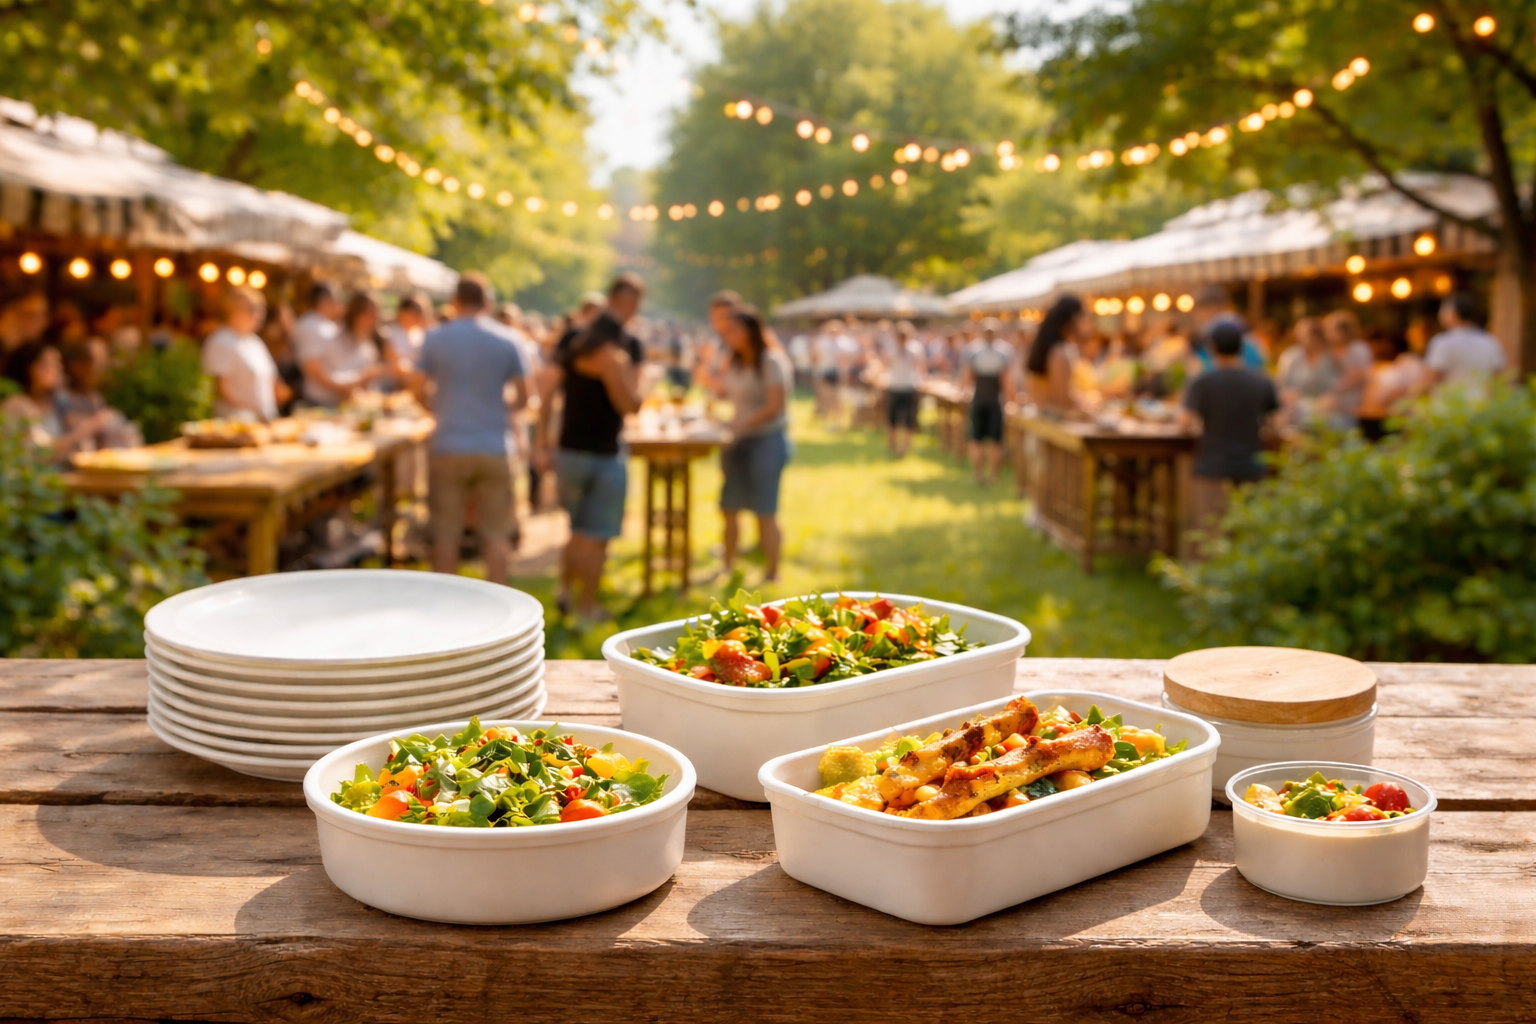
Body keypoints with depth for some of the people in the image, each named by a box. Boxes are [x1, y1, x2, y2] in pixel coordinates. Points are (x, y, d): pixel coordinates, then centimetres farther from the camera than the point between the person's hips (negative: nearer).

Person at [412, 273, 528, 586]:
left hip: (448, 446, 0)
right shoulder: (505, 340, -1)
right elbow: (522, 397, 1)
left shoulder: (435, 337, -2)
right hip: (492, 448, 0)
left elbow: (418, 388, 3)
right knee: (495, 535, 6)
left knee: (445, 534, 7)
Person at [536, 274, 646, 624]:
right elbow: (630, 405, -17)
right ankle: (588, 607, 12)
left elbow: (546, 395, 5)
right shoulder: (626, 345, -12)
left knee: (579, 530, 23)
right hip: (605, 453, -6)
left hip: (568, 449, 6)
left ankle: (565, 588, 22)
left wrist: (544, 444, 9)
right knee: (597, 538, 5)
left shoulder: (571, 338, 5)